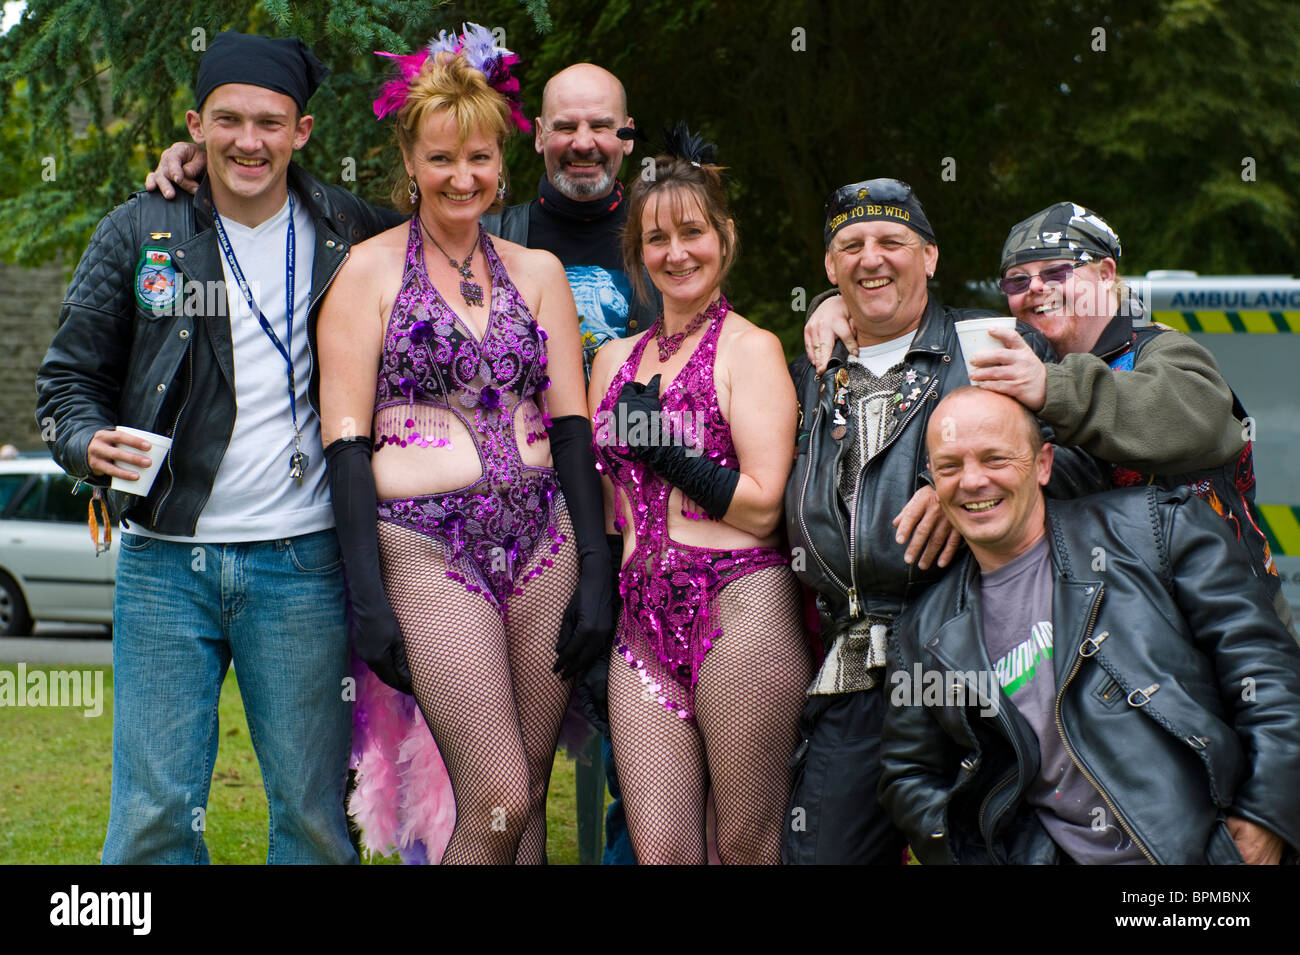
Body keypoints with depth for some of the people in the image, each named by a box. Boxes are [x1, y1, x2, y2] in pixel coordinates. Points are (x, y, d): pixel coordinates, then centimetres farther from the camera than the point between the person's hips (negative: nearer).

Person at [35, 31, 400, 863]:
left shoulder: (346, 234, 6)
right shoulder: (139, 232, 6)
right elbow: (71, 375, 10)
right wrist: (89, 444, -11)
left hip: (302, 565, 0)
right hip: (165, 563, 0)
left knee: (315, 816, 4)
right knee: (155, 813, 1)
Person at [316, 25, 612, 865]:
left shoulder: (537, 272, 13)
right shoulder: (372, 269, 3)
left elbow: (572, 426, 10)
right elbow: (345, 439, -2)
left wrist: (596, 571, 1)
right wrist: (368, 598, -10)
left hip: (543, 536, 4)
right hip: (428, 543, -4)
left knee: (530, 795, 4)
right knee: (498, 802, -10)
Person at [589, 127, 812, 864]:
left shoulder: (750, 349, -1)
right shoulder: (614, 359, 17)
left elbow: (762, 505, -10)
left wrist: (661, 447, -8)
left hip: (739, 606, -5)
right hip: (643, 618, 5)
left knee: (747, 845, 1)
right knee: (658, 849, 2)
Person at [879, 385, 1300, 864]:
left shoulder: (1157, 526, 3)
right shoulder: (925, 633, 13)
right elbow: (909, 776, 19)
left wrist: (1258, 841, -9)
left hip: (1209, 847, -1)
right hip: (1055, 856, 2)